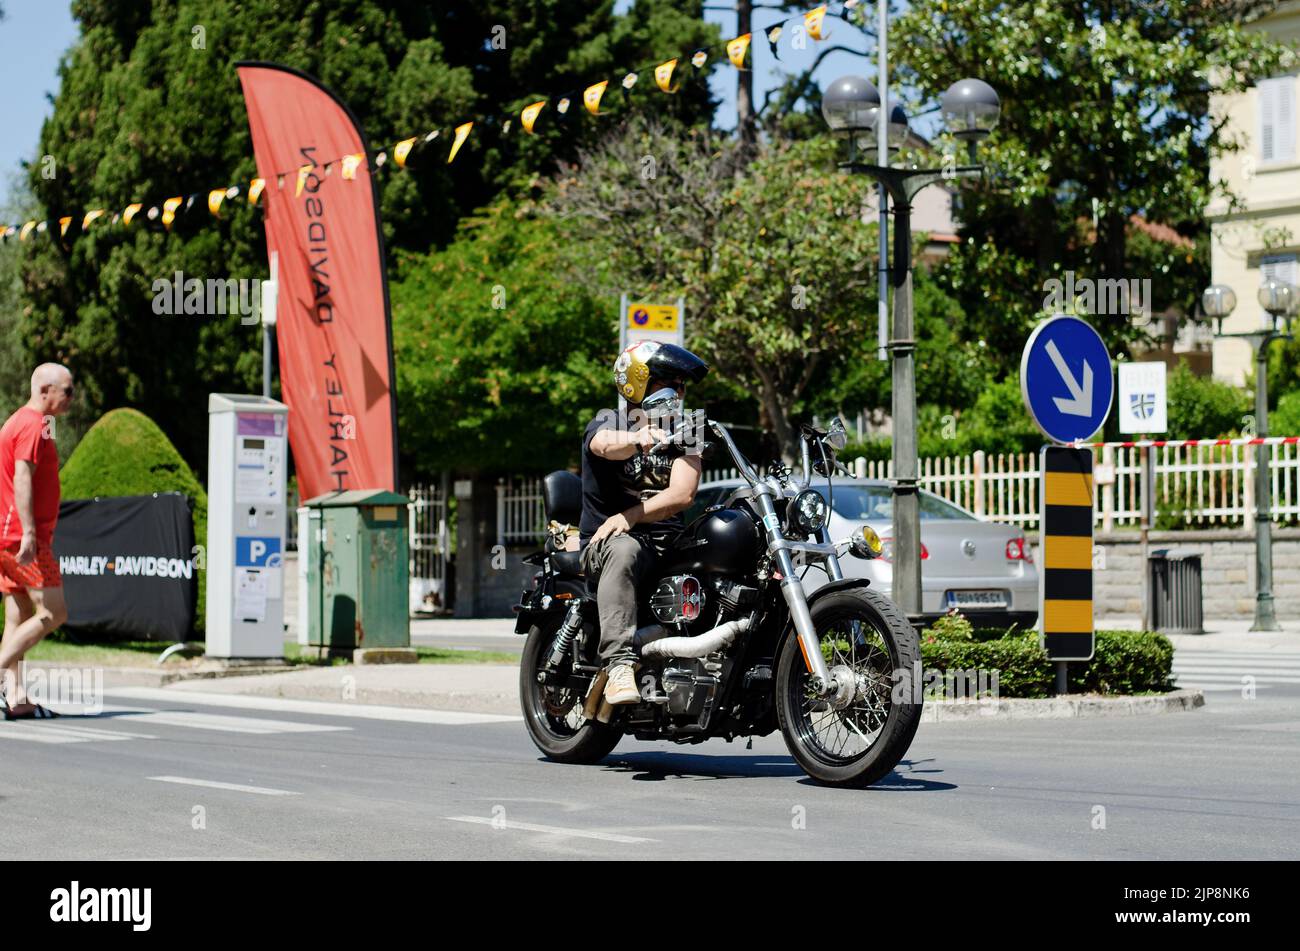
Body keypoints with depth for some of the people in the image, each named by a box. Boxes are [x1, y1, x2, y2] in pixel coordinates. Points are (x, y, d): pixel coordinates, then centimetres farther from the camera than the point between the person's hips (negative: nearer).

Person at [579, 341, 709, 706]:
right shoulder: (608, 422, 1)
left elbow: (682, 494, -4)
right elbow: (607, 445, -27)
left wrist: (629, 515, -18)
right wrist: (639, 439, -50)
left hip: (669, 543, 5)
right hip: (604, 541, -5)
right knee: (624, 551, -40)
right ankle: (619, 665, -51)